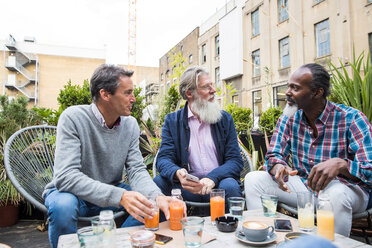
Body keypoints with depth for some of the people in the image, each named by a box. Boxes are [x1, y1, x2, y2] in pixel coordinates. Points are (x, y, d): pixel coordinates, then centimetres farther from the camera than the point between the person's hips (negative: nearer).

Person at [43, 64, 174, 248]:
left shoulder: (130, 124, -5)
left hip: (110, 191, 4)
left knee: (151, 203, -15)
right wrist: (119, 196, -40)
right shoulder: (73, 118, -20)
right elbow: (65, 176, -29)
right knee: (63, 206, -35)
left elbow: (136, 170, -9)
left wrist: (157, 196, -31)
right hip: (72, 191, -4)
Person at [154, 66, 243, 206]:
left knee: (230, 186, -31)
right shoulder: (172, 121, 6)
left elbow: (235, 160, 2)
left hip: (217, 184, 1)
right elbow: (164, 158, -2)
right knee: (158, 183, -28)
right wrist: (177, 173, -27)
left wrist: (213, 178, -19)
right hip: (186, 186, -1)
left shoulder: (225, 119, 9)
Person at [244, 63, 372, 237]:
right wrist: (279, 167, -25)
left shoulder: (351, 119, -13)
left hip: (345, 186, -3)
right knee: (253, 179, -12)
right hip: (302, 185, 4)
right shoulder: (288, 119, 0)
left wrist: (340, 164, -40)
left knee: (336, 194, -38)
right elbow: (274, 155, 0)